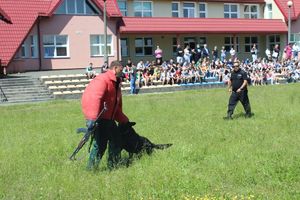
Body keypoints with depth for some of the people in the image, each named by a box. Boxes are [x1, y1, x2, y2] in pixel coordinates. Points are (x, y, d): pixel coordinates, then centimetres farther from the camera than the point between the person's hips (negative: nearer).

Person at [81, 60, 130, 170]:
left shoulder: (115, 84, 19)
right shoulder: (102, 80, -15)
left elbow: (117, 106, 26)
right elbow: (94, 98, -29)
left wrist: (123, 120, 24)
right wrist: (92, 118, -38)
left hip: (108, 118, 10)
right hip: (98, 118, -10)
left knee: (116, 140, 15)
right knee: (100, 144, -11)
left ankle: (113, 166, 27)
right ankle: (91, 169, 0)